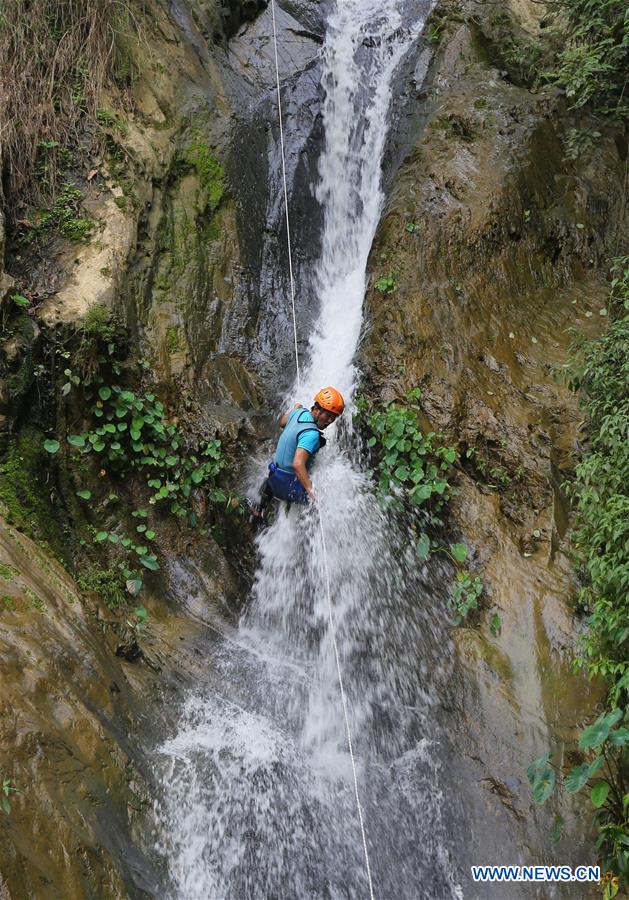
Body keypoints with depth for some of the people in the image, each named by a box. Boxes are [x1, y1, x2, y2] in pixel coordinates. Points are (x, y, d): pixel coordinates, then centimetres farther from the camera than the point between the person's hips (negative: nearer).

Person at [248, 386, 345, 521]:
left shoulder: (299, 413, -4)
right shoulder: (311, 434, -28)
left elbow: (282, 423, 20)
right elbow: (297, 464, -40)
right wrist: (311, 491, -44)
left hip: (274, 480, 9)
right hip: (289, 486, -9)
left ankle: (259, 507, 46)